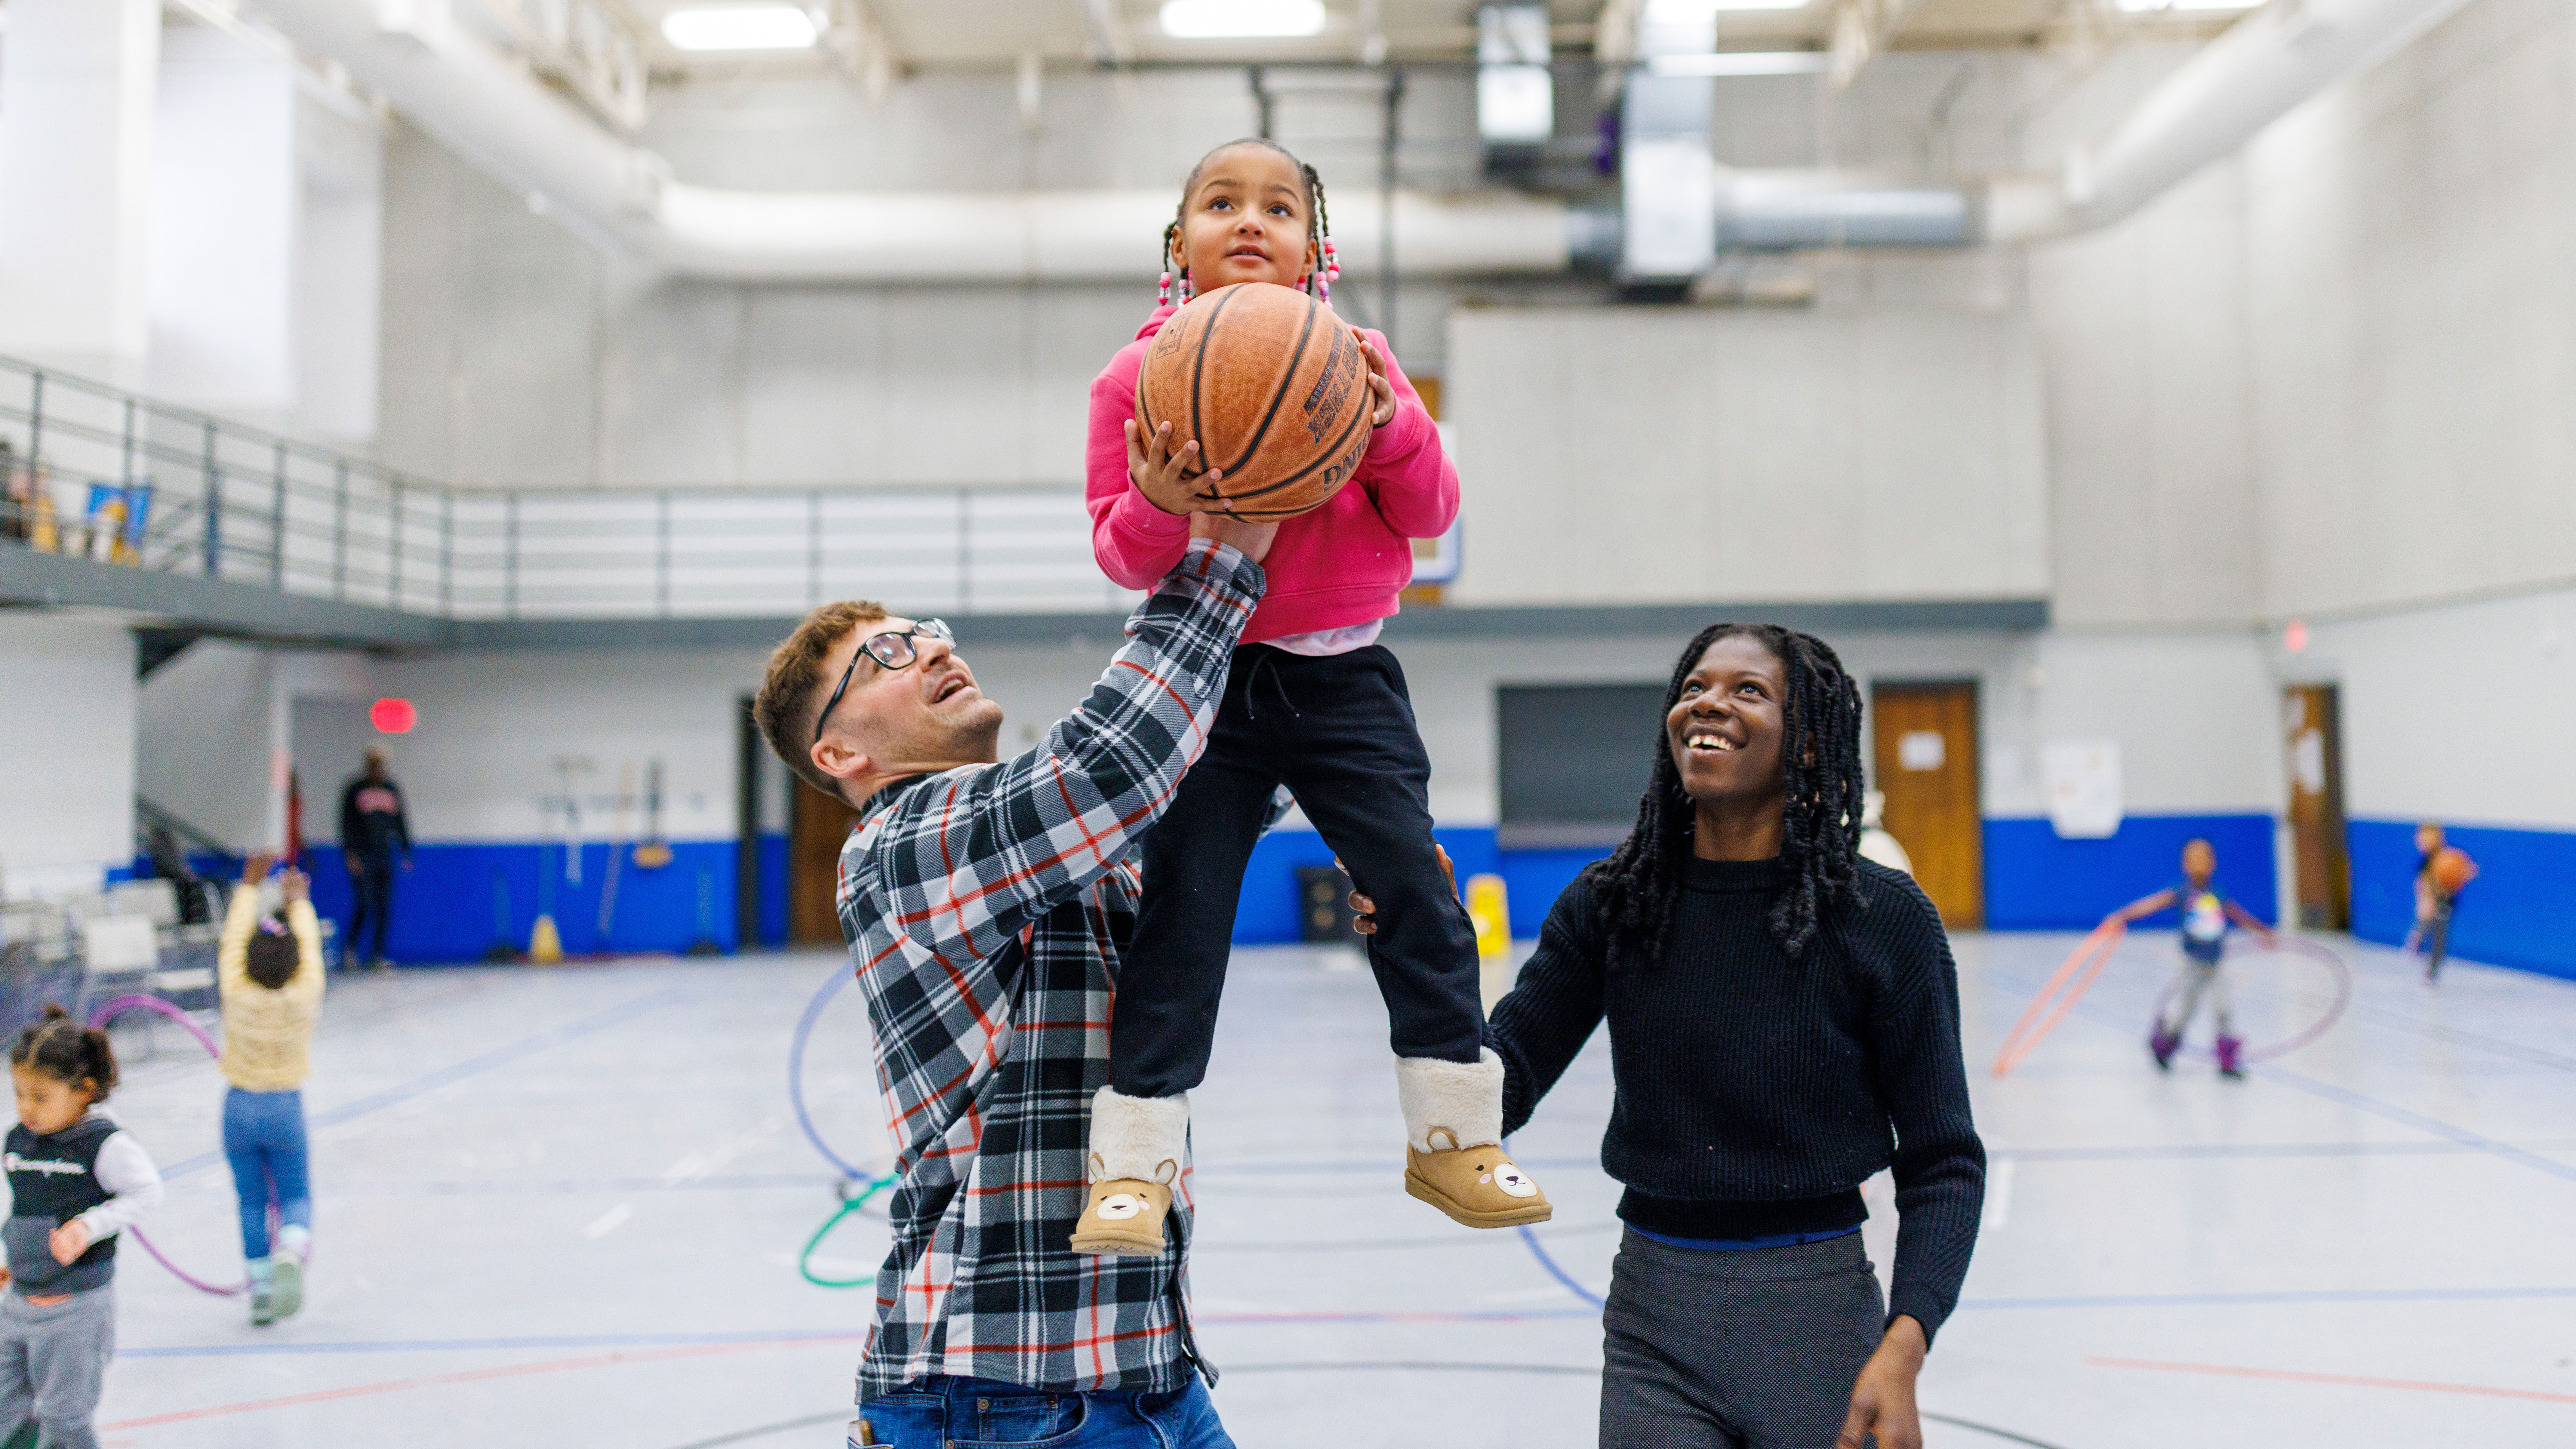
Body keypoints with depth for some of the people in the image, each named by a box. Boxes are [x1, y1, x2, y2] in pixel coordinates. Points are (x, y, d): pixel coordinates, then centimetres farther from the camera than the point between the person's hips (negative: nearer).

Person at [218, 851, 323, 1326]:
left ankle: (261, 1290, 16)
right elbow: (311, 947, 1)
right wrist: (298, 902, 15)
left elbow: (232, 940, -2)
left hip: (240, 1105, 1)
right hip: (286, 1107, -1)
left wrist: (250, 887, 6)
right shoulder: (305, 997, -14)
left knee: (251, 1202, 12)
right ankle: (291, 1253, -20)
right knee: (295, 1195, 10)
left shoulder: (237, 995, -14)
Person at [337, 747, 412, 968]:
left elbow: (401, 822, 15)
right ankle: (350, 948, 8)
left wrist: (407, 852, 10)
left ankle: (378, 954, 4)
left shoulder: (392, 789, 11)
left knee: (385, 906, -1)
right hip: (361, 854, -4)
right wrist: (350, 853, -13)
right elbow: (347, 823, -4)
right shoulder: (355, 789, 0)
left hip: (385, 854, 4)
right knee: (364, 902, -11)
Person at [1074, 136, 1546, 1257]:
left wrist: (1391, 428, -18)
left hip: (1342, 678, 1)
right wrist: (1157, 507, -24)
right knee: (1180, 911, -2)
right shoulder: (1138, 377, -2)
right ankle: (1131, 1166, 8)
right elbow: (1119, 554, -2)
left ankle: (1454, 1138, 13)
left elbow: (1430, 515, 0)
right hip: (1206, 681, -1)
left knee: (1417, 891, -2)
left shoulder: (1354, 362, 2)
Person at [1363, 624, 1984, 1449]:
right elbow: (1496, 1094, -6)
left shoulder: (1883, 918, -9)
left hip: (1816, 1319, -1)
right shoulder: (1611, 903, -3)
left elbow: (1942, 1161, -6)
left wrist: (1903, 1349, -17)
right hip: (1654, 1327, 1)